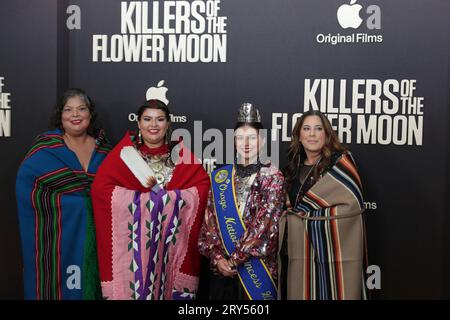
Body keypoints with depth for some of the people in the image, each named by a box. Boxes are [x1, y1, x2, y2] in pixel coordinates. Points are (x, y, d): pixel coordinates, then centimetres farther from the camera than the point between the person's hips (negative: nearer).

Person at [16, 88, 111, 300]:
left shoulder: (103, 148, 5)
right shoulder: (45, 147, -3)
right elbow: (25, 184, -5)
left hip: (93, 234, 3)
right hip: (56, 234, -3)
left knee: (89, 284, 11)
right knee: (57, 284, 3)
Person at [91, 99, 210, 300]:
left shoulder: (181, 153, 8)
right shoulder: (125, 152, 3)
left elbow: (202, 185, -1)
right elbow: (100, 188, -8)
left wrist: (165, 193, -11)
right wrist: (142, 191, -12)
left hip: (172, 240, 2)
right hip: (133, 240, -1)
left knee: (168, 286, 2)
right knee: (134, 284, -2)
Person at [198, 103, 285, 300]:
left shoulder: (273, 177, -3)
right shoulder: (220, 177, 6)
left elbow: (265, 223, -12)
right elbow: (209, 221, 4)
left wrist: (235, 259, -15)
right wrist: (217, 257, -9)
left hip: (259, 267, -2)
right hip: (222, 267, 3)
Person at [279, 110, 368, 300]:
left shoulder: (340, 161, -6)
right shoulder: (295, 166, 12)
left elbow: (353, 204, -15)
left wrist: (305, 211, -10)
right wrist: (291, 211, 4)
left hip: (331, 251, -6)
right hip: (299, 253, 6)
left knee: (329, 295, -1)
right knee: (301, 294, 10)